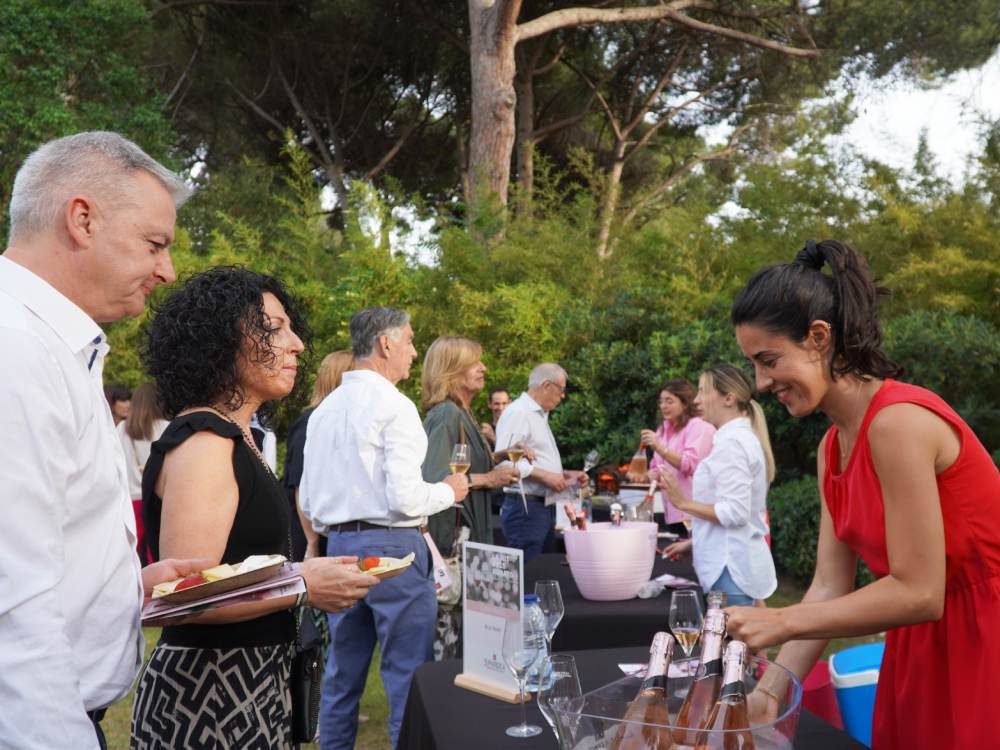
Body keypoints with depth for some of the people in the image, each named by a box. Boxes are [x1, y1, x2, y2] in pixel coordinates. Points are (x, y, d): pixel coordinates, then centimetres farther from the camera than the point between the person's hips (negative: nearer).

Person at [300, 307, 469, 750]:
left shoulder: (324, 410, 10)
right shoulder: (394, 406, -12)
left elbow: (308, 502, 12)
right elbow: (405, 498, -18)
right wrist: (449, 492, -1)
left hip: (340, 546, 8)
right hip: (392, 547, -7)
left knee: (343, 674, 15)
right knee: (408, 676, 0)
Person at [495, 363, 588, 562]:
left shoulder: (539, 416, 21)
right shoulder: (517, 413, -12)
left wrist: (565, 475, 15)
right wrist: (544, 476, -20)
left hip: (543, 506, 10)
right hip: (525, 507, -10)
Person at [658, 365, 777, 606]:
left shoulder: (731, 442, -15)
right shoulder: (739, 436, 15)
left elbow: (735, 512, -22)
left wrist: (683, 502, -16)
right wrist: (693, 542, 20)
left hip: (731, 566, -9)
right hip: (733, 561, 9)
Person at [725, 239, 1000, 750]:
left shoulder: (897, 421, -23)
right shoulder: (832, 448, 3)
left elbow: (918, 592, -23)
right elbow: (828, 589, 2)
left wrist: (783, 621, -19)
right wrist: (768, 692, -4)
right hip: (923, 647, 8)